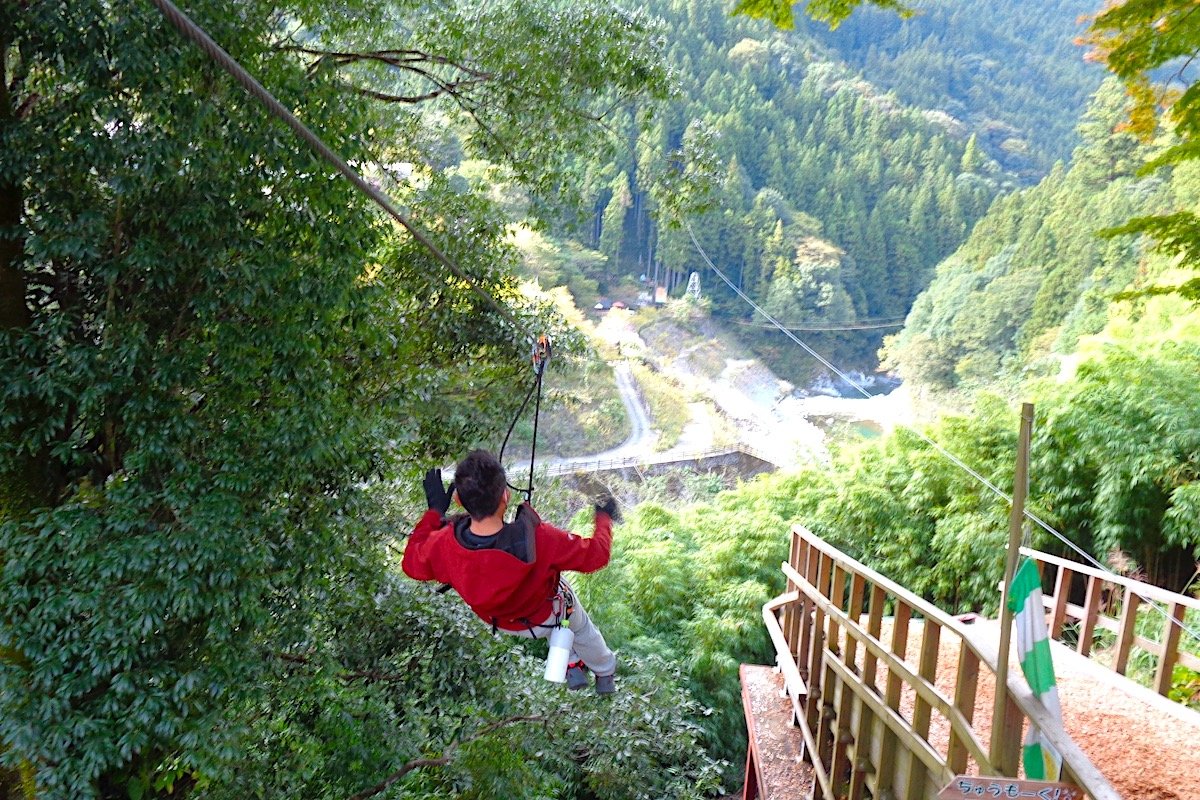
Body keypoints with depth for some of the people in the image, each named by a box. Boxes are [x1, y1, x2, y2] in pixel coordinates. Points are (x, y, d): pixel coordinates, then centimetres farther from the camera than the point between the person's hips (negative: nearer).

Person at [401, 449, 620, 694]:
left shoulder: (442, 547, -36)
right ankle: (606, 676, 60)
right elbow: (595, 555, -27)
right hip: (546, 618, -3)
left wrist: (434, 511, -2)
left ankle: (573, 667, 50)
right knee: (582, 627, 33)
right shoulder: (539, 539, -44)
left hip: (500, 622, 3)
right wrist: (604, 518, -6)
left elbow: (411, 564, -12)